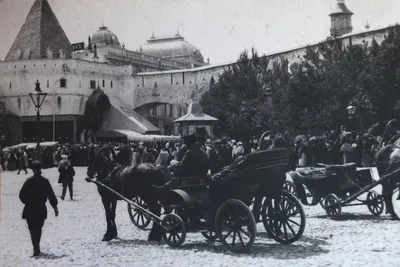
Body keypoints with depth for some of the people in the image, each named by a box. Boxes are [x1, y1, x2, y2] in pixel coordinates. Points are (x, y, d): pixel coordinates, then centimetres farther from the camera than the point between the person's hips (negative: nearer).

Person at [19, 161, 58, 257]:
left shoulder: (29, 181, -11)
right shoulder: (45, 181, -6)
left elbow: (22, 195, -7)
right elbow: (51, 196, -3)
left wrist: (27, 202, 11)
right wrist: (55, 207, 3)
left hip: (30, 209, -2)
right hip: (41, 209, 2)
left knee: (33, 229, 2)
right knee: (38, 228, 18)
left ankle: (36, 248, -13)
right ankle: (37, 247, 29)